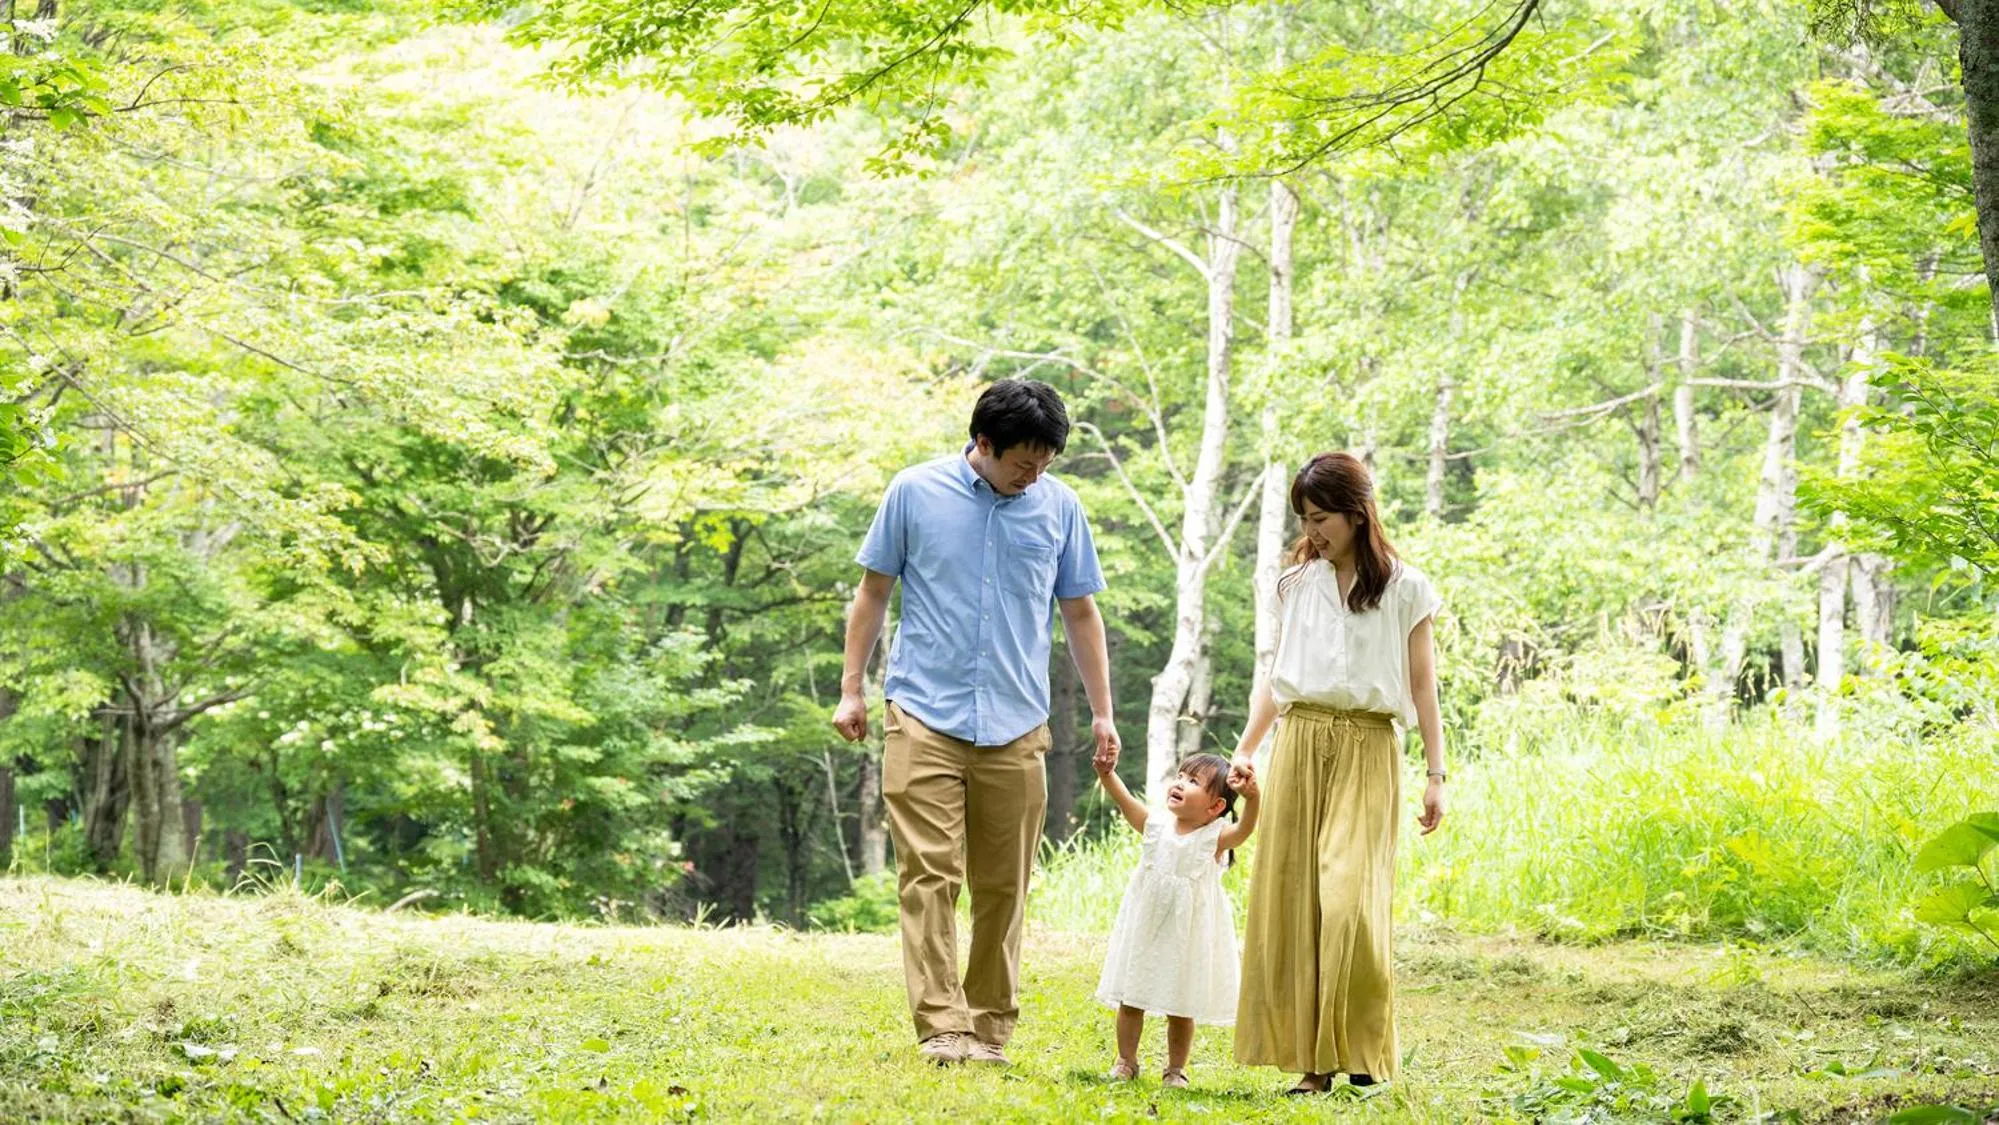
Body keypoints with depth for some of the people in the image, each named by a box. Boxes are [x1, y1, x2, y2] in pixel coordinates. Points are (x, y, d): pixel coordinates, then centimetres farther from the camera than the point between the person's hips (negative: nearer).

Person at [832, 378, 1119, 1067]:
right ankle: (941, 1028, -12)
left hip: (1016, 726, 2)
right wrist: (851, 689, 5)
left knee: (1003, 886, 5)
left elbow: (1080, 613, 14)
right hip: (924, 717, -2)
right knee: (929, 874, -10)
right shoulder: (915, 492, 1)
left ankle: (991, 1029, 14)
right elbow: (874, 591, 9)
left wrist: (1101, 713, 12)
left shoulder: (1058, 506, 6)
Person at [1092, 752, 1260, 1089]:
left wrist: (1252, 799, -49)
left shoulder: (1214, 837, -12)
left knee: (1181, 1008, 7)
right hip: (1145, 931, 3)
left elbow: (1244, 830, -30)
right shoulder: (1157, 825, -1)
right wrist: (1106, 772, -26)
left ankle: (1175, 1069, 21)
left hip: (1187, 937, -3)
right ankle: (1126, 1061, 25)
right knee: (1130, 1000, 10)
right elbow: (1125, 801, -8)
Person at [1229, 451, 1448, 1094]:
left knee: (1350, 898, -15)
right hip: (1298, 744, 4)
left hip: (1366, 751, -3)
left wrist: (1436, 775, -1)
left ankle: (1361, 1051, -2)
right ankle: (1312, 1059, 2)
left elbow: (1422, 687, 4)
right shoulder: (1297, 584, 13)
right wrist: (1245, 748, 6)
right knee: (1292, 898, -2)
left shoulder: (1404, 589, 4)